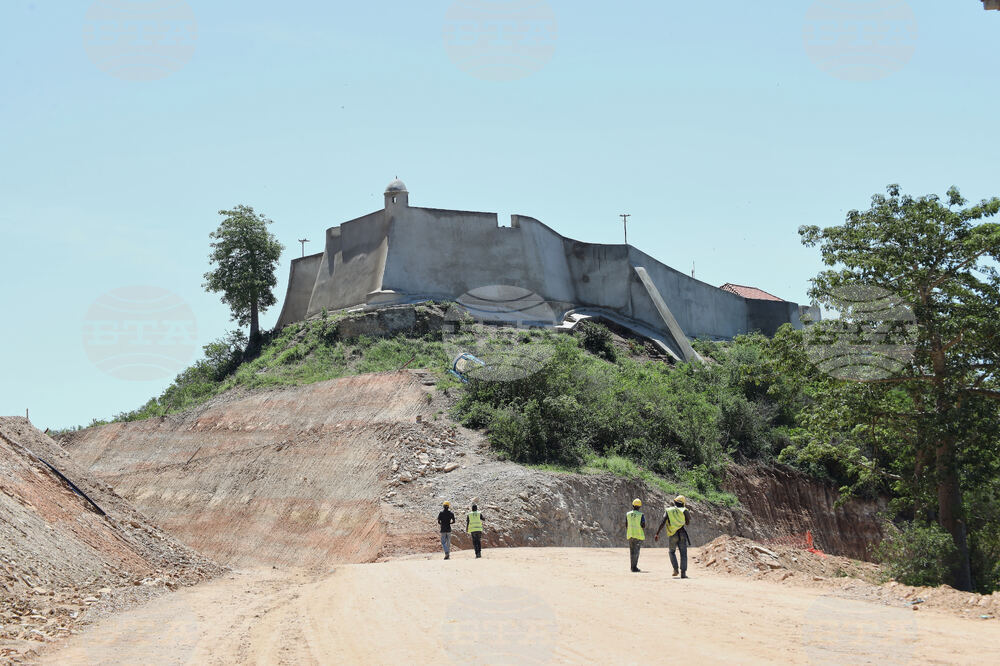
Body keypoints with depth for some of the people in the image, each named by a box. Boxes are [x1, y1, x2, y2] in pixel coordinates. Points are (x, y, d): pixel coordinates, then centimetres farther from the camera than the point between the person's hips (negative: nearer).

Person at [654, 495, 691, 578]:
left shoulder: (668, 510, 7)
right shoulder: (683, 511, 4)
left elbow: (662, 523, -4)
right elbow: (688, 523, 14)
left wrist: (657, 534, -5)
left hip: (673, 535, 1)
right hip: (682, 533, -1)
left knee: (672, 552, 21)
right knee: (683, 553, 1)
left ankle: (676, 569, 5)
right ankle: (683, 573, -9)